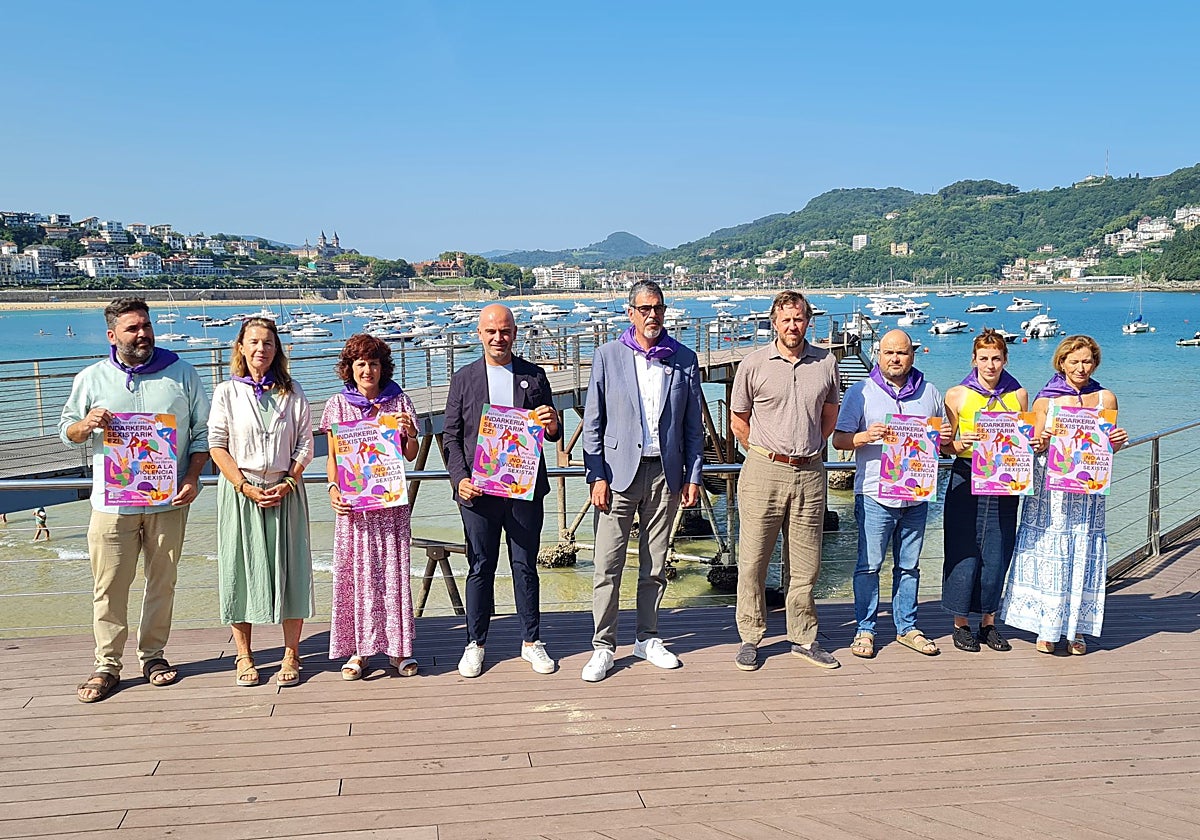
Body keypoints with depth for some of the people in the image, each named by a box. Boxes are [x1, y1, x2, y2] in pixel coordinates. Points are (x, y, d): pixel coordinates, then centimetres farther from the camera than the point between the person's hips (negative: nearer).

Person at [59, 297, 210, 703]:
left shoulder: (182, 373, 4)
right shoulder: (91, 379, 5)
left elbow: (203, 430, 6)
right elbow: (67, 432, 12)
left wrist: (192, 476, -6)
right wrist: (87, 424, -11)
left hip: (168, 500, 0)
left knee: (162, 581, 8)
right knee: (109, 585, 1)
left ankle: (153, 654, 23)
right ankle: (107, 665, 12)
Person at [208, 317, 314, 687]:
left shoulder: (292, 392, 5)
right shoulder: (227, 392, 2)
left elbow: (305, 445, 4)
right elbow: (217, 446, -2)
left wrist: (288, 484, -9)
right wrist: (246, 487, -11)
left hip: (285, 490, 1)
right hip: (240, 491, -1)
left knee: (289, 568, 1)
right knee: (241, 568, 3)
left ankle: (291, 656, 10)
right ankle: (244, 657, 15)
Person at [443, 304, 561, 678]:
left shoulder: (534, 376, 7)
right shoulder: (463, 378, 6)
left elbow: (554, 435, 9)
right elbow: (451, 437, 5)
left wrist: (551, 425, -15)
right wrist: (460, 478, -9)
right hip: (478, 490, 0)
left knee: (525, 566, 8)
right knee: (480, 568, 7)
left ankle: (532, 641, 21)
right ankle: (475, 644, 20)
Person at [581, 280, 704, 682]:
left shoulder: (684, 359, 6)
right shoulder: (607, 356, 1)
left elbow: (693, 426, 9)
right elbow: (593, 422, 0)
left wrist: (693, 476, 4)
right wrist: (597, 476, -7)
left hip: (666, 473, 2)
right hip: (620, 472, -2)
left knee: (655, 565, 11)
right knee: (608, 565, -2)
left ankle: (647, 639, 24)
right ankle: (603, 646, 9)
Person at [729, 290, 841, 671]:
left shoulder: (826, 363, 6)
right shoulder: (754, 364, -1)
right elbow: (738, 421, 7)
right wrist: (767, 454, 8)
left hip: (810, 473, 2)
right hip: (764, 472, -2)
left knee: (805, 562, 9)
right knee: (753, 560, 2)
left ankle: (804, 638, 22)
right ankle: (750, 638, 15)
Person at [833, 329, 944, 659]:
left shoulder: (929, 393, 13)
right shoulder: (860, 392, 2)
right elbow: (839, 439, -1)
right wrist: (864, 437, -20)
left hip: (916, 495, 4)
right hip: (875, 493, -3)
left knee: (909, 566, 11)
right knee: (869, 564, -1)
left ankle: (907, 627, 22)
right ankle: (864, 630, 9)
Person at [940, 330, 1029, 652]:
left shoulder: (1018, 395, 8)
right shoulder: (957, 395, 1)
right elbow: (945, 446, 4)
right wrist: (960, 443, -17)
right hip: (967, 478, -2)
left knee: (997, 554, 5)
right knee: (965, 552, -1)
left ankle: (989, 623, 20)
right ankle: (961, 624, 12)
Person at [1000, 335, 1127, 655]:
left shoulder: (1105, 398, 7)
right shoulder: (1045, 400, 2)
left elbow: (1109, 448, 11)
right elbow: (1034, 448, 3)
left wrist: (1118, 442, -10)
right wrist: (1043, 442, -18)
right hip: (1050, 487, -1)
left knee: (1083, 554, 4)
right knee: (1049, 553, 0)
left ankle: (1075, 628, 15)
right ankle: (1047, 628, 11)